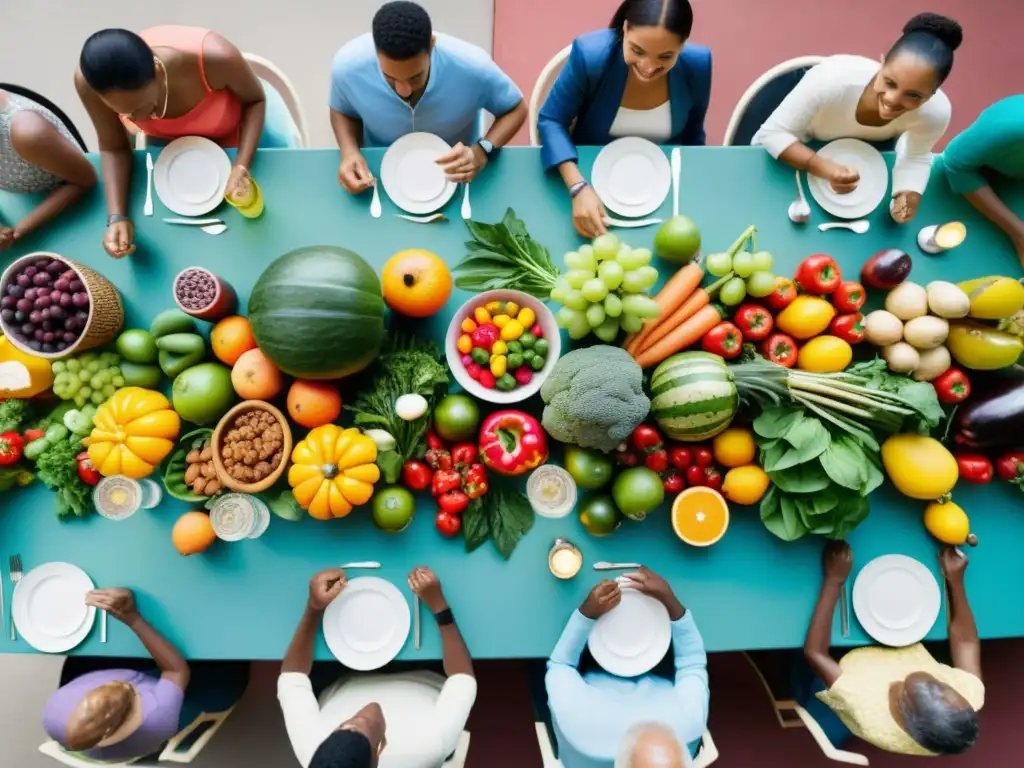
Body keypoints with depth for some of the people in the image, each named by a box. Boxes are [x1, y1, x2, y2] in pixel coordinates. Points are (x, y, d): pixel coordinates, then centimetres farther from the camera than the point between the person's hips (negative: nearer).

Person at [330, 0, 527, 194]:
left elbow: (515, 109, -10)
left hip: (454, 179, 0)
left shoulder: (471, 66, -28)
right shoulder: (347, 65, -23)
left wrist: (482, 151, -28)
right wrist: (349, 152, -20)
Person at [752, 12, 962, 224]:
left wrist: (909, 196, -35)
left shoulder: (936, 112, -31)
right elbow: (773, 133, -36)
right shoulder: (832, 78, -44)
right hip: (795, 156, -2)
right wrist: (823, 167, -51)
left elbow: (915, 159, -12)